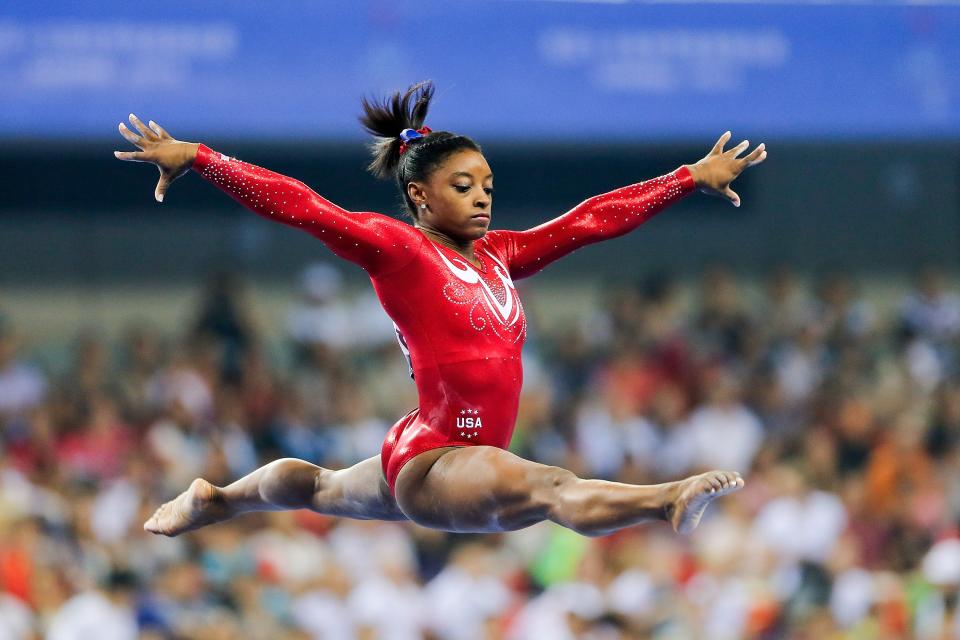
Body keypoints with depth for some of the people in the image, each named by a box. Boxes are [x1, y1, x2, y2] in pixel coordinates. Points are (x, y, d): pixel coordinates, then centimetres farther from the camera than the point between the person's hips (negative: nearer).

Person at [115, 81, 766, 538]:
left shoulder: (498, 256, 9)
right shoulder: (396, 249, -10)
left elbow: (594, 217, 13)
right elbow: (297, 204, -15)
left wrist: (695, 178, 17)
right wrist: (194, 159, -20)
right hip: (433, 461, -10)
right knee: (550, 488, -38)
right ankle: (669, 500, -66)